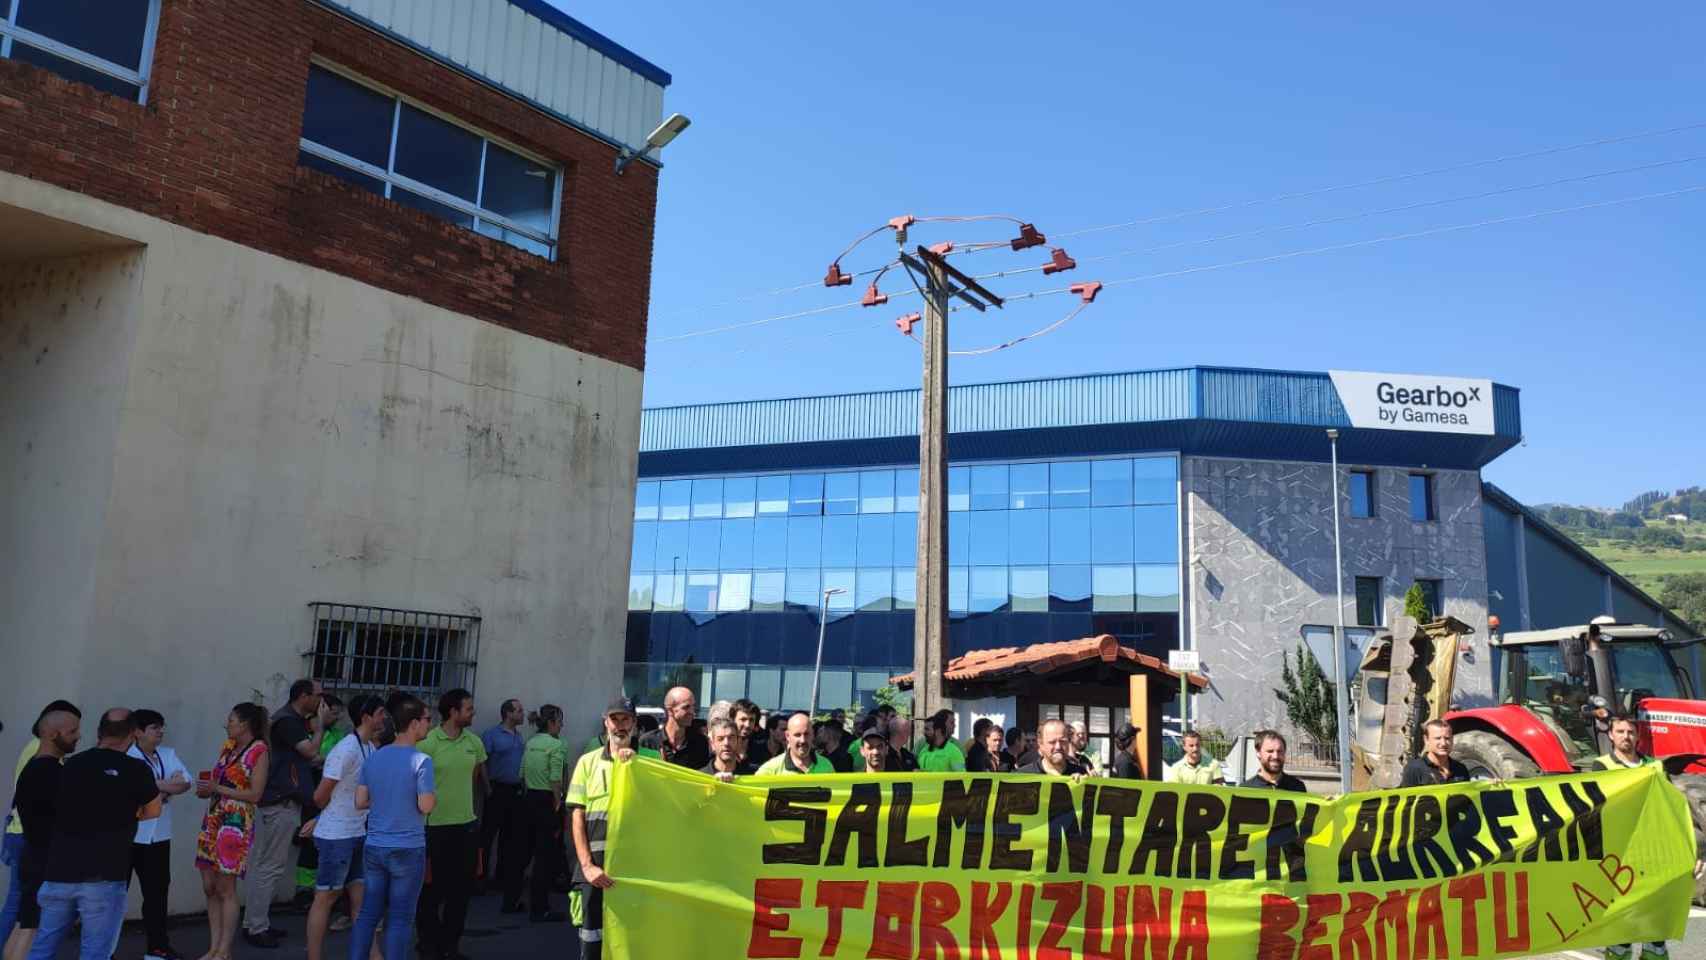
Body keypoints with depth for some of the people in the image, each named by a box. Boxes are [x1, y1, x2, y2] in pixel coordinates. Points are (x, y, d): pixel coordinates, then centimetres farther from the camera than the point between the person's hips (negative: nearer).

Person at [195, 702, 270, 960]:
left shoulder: (259, 751, -8)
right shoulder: (228, 745, 13)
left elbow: (254, 795, -12)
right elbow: (215, 779, 19)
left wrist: (217, 788, -13)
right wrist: (204, 787, -2)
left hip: (236, 823, -7)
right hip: (213, 819, 7)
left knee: (225, 888, -4)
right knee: (209, 888, 9)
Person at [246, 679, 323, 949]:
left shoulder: (296, 720, 16)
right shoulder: (286, 721, -14)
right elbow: (310, 750, -19)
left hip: (285, 802, 10)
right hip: (279, 803, -10)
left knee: (269, 865, 14)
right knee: (268, 866, -5)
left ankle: (259, 923, 20)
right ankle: (255, 927, 0)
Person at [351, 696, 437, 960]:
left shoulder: (373, 757, 5)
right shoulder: (421, 760, -15)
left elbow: (360, 802, 7)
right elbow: (426, 806, -18)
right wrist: (434, 793, 2)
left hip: (374, 847, 6)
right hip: (408, 849, -6)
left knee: (368, 913, 13)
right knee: (400, 919, 4)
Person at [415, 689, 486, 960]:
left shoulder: (474, 742, 5)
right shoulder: (427, 742, -12)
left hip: (467, 824, 5)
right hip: (435, 826, -5)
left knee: (461, 887, 10)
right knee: (432, 887, 7)